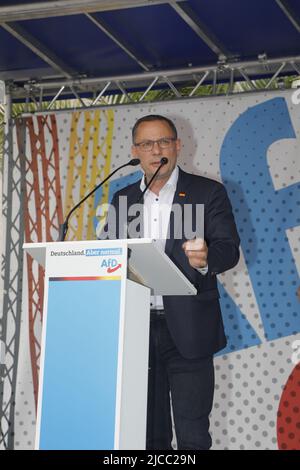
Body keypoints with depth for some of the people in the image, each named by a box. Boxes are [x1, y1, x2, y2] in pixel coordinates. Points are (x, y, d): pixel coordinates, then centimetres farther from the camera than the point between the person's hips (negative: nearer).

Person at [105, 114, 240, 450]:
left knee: (192, 437, -4)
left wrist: (206, 258, -31)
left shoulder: (207, 193, 1)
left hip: (187, 332, -4)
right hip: (137, 331, 4)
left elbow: (229, 249, -8)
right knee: (150, 434, 10)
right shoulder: (122, 199, 13)